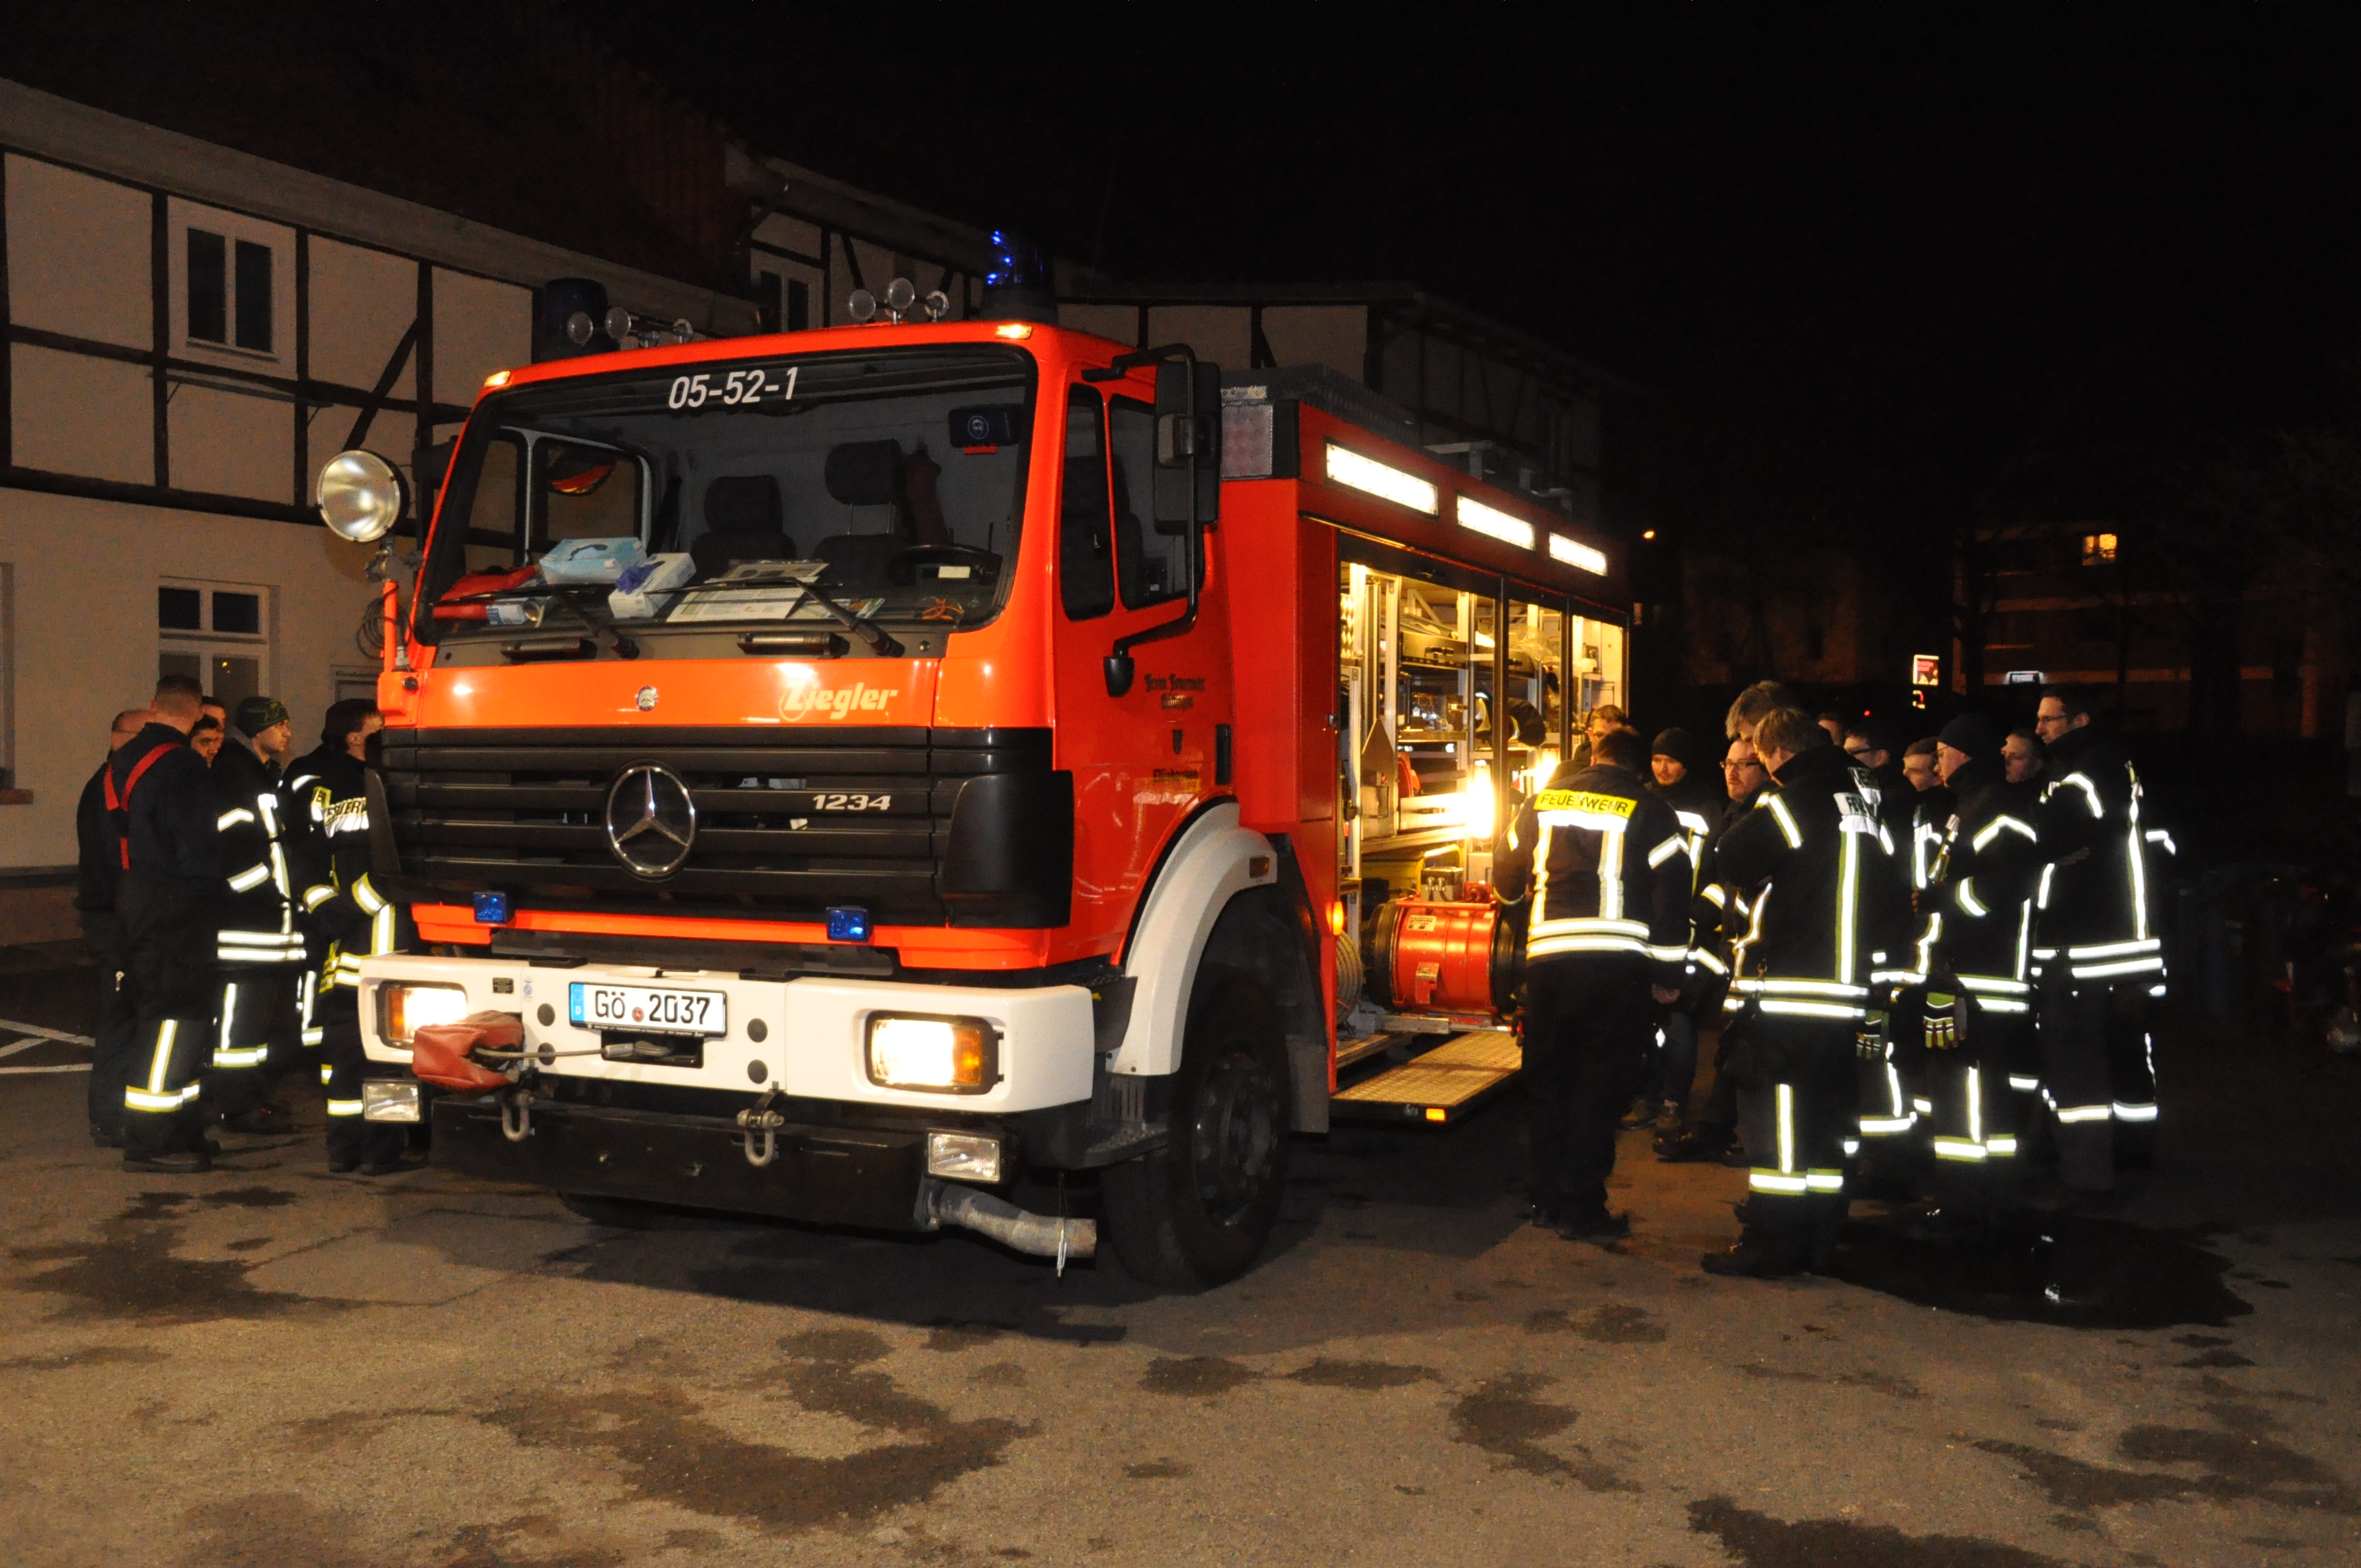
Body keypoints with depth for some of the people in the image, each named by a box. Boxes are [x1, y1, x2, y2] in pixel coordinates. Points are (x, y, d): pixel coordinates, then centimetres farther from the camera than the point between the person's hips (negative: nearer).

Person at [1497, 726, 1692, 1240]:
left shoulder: (1543, 802, 12)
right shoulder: (1649, 812, 2)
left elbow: (1509, 882, 22)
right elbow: (1672, 898, -3)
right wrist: (1668, 973, 4)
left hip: (1548, 960, 3)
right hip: (1617, 965, -2)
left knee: (1546, 1080, 14)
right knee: (1598, 1086, 3)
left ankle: (1548, 1198, 21)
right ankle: (1582, 1207, 4)